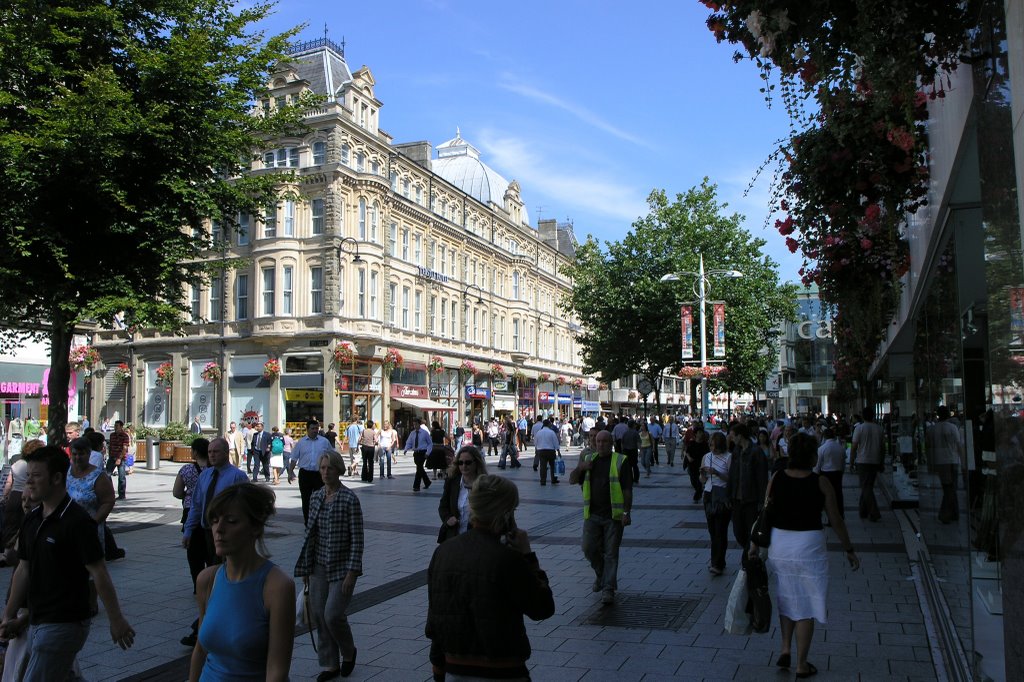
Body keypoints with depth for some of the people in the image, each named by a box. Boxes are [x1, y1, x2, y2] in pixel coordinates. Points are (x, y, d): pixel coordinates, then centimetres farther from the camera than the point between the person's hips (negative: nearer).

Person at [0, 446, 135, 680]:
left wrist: (116, 621, -15)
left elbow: (99, 573, -17)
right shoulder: (32, 520, 8)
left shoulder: (77, 521, -17)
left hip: (64, 624, -8)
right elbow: (23, 570, 15)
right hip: (37, 623, 8)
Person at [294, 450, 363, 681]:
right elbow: (310, 533, 11)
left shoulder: (349, 499, -12)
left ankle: (348, 652, 20)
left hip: (341, 567, -6)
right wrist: (305, 567, 10)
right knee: (319, 615, 7)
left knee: (333, 614, -9)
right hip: (319, 567, 6)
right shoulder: (315, 497, 5)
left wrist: (352, 572, -16)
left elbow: (357, 539, -12)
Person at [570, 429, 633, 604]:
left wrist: (626, 512, -13)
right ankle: (601, 574, 30)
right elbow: (572, 480, 11)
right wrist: (580, 468, -9)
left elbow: (627, 490, -6)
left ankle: (608, 588, 7)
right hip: (592, 514, 4)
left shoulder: (621, 461, -3)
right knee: (589, 548, 3)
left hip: (613, 515, -4)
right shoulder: (589, 460, 12)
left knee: (611, 553, 0)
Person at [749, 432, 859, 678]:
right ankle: (801, 665, 18)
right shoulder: (820, 482, -11)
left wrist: (754, 545, 8)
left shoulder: (776, 479, -3)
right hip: (809, 547, -3)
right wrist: (849, 550, 8)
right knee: (806, 607, 9)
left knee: (786, 600, 24)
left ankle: (785, 649, 17)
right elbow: (836, 521, -5)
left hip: (779, 545, 3)